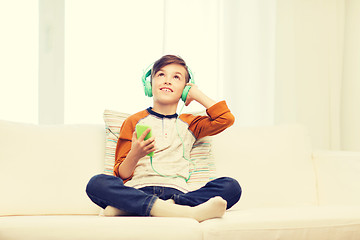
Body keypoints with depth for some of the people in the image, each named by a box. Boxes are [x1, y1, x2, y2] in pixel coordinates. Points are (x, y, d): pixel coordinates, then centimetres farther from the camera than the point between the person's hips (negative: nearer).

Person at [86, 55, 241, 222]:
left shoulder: (189, 124, 27)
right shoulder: (134, 121, 20)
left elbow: (226, 119, 10)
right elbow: (121, 175, 13)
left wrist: (198, 95, 22)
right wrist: (135, 155, -10)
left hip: (176, 192, 2)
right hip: (139, 189, -1)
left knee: (230, 186, -25)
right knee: (96, 183, -32)